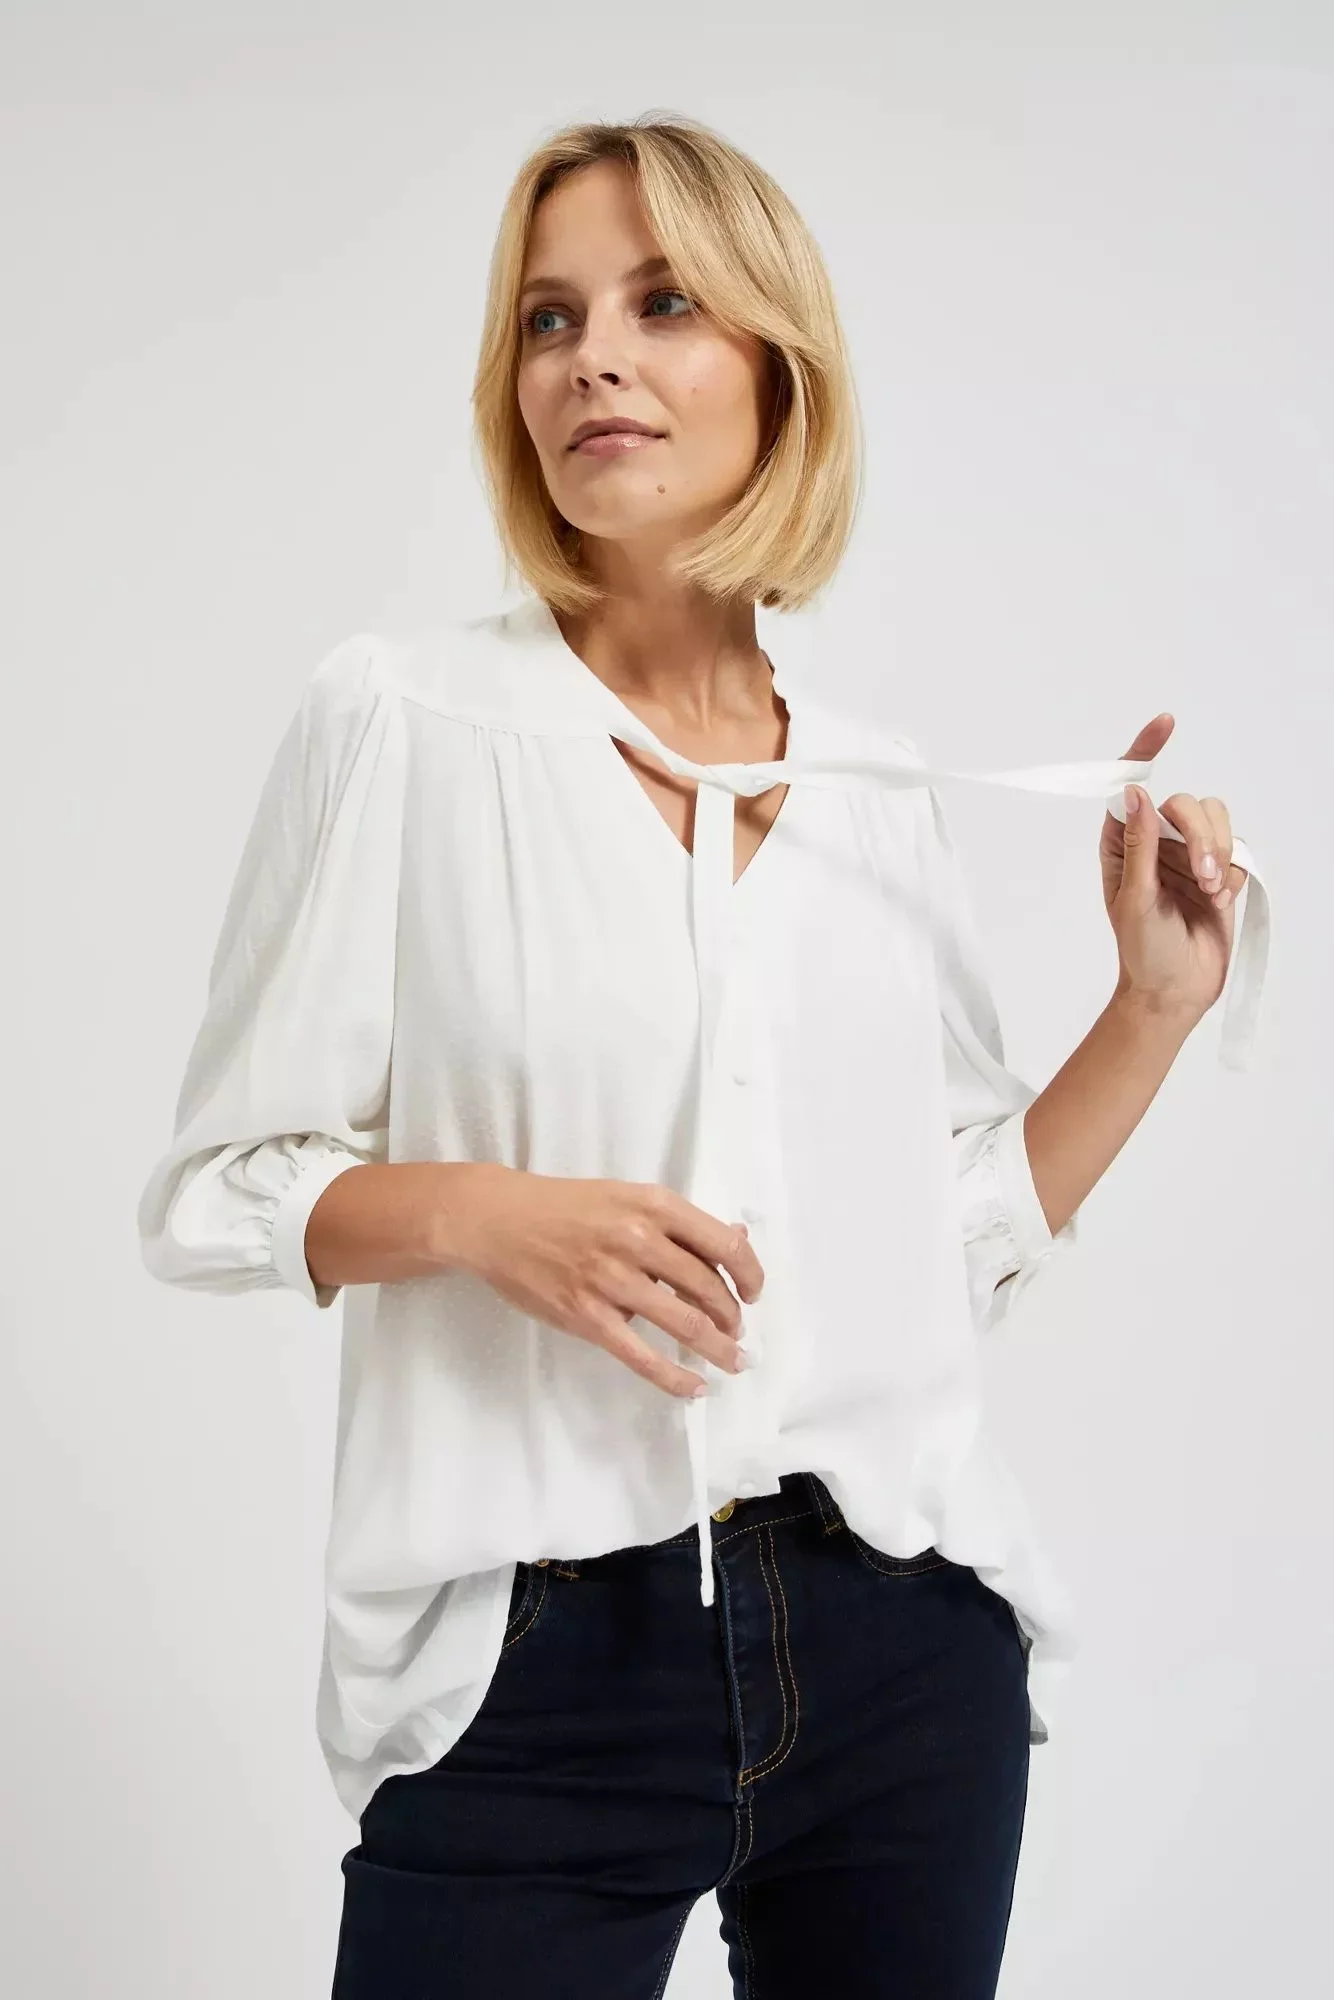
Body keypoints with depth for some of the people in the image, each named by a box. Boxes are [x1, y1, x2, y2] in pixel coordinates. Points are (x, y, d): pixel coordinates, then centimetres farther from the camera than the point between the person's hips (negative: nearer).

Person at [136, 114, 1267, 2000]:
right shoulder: (401, 717, -3)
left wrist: (1158, 1002, 3)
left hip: (902, 1644, 4)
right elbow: (212, 1190, -2)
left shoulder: (886, 787, 7)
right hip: (540, 1677, -3)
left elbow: (960, 1240, 12)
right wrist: (481, 1211, -18)